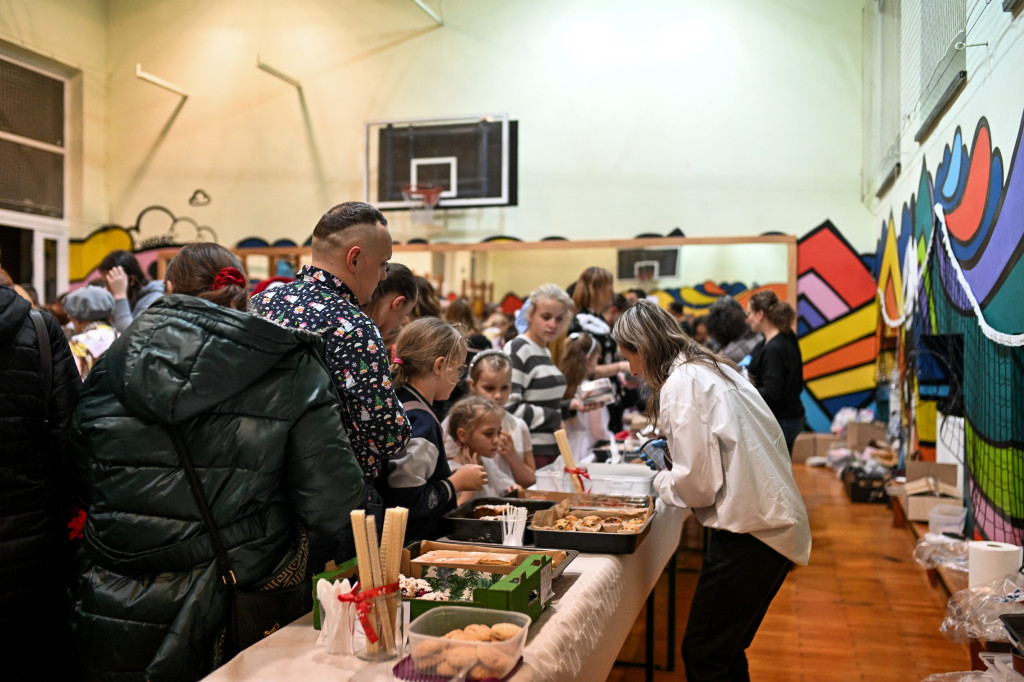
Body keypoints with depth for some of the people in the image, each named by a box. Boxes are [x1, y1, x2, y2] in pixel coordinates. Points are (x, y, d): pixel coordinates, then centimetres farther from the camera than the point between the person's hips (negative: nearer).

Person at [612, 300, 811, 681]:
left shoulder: (680, 384, -15)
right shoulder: (713, 368, 14)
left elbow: (697, 484, -17)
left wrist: (661, 479, 2)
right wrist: (670, 451, 17)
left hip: (749, 532, -10)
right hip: (776, 524, 10)